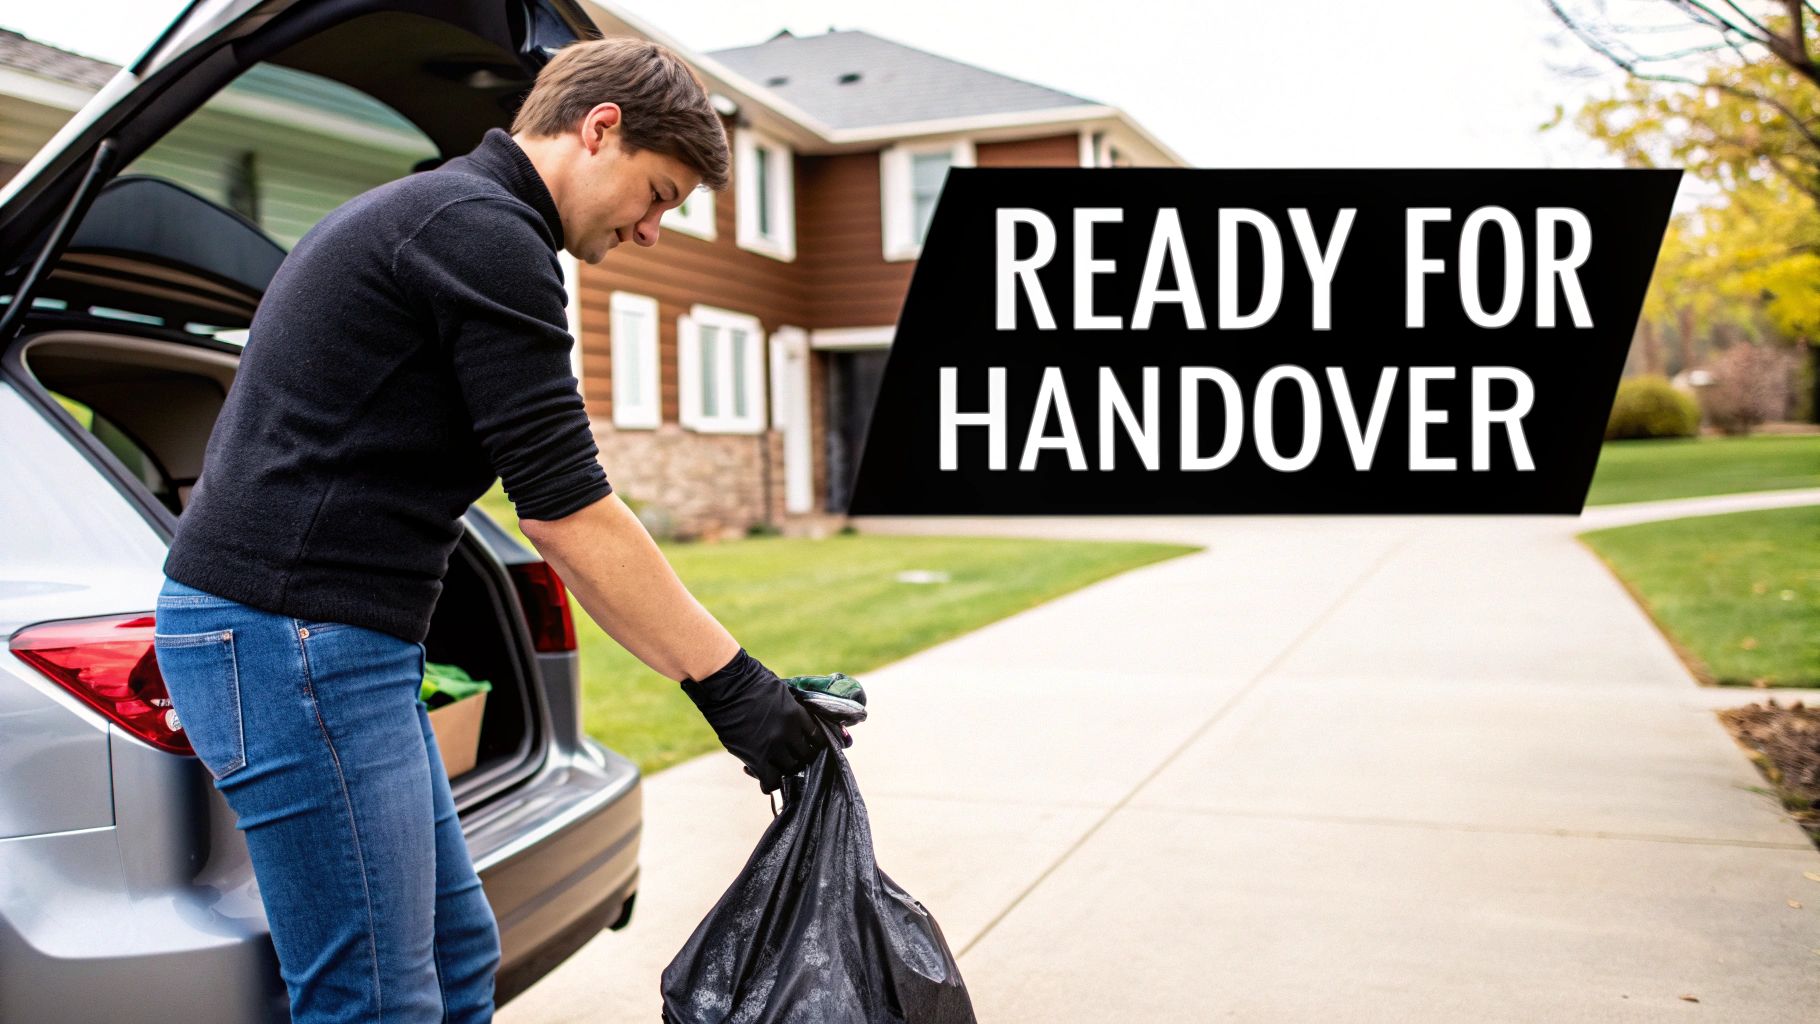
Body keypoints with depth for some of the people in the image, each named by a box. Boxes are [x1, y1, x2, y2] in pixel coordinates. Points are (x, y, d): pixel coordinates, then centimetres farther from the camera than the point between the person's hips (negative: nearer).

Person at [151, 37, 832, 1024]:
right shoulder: (486, 229, -12)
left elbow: (551, 511, 19)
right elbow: (569, 512, -16)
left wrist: (713, 672, 15)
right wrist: (729, 681, -9)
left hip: (331, 641, 10)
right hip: (292, 635, -10)